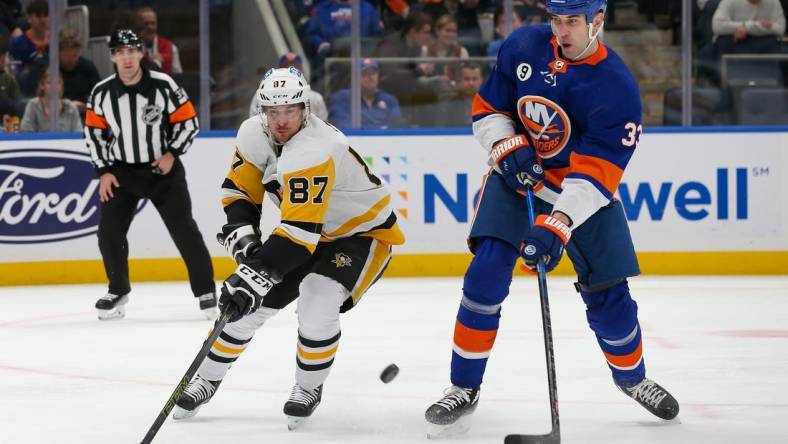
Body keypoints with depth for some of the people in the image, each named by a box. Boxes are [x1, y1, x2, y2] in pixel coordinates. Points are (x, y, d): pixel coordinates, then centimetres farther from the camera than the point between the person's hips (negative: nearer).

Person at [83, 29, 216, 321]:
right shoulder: (102, 93, -7)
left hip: (163, 168, -3)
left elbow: (188, 121, -6)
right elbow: (94, 132, 5)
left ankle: (205, 291, 1)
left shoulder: (163, 86, -14)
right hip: (122, 170, 3)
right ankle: (118, 291, 17)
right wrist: (104, 171, -1)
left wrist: (172, 153, -15)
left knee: (183, 229, -9)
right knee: (109, 231, -3)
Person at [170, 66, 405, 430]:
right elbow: (238, 191, 1)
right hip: (311, 232, 7)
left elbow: (298, 233, -43)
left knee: (317, 303, -29)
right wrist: (242, 235, -17)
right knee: (249, 302, 2)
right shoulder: (254, 134, -13)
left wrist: (254, 275, -47)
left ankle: (308, 389, -5)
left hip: (364, 232, -7)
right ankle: (207, 380, 22)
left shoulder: (315, 152, -37)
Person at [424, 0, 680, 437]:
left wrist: (557, 226, -40)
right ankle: (464, 388, -6)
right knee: (487, 273, -16)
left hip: (583, 193, -2)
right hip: (515, 176, 2)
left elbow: (595, 174, -29)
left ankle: (632, 376, 32)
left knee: (607, 294, 1)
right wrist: (507, 148, -18)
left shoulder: (616, 87, -23)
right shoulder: (524, 46, -12)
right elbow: (487, 107, 1)